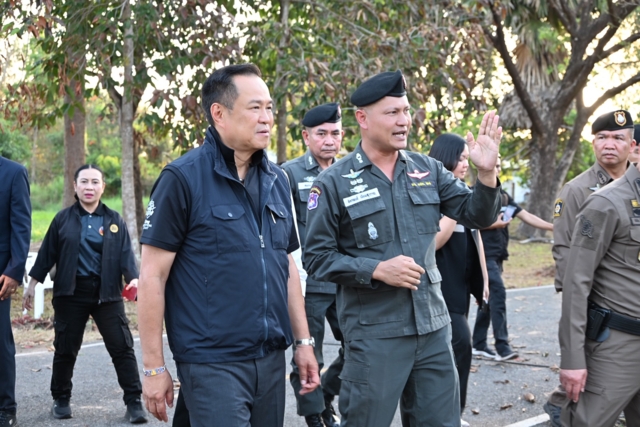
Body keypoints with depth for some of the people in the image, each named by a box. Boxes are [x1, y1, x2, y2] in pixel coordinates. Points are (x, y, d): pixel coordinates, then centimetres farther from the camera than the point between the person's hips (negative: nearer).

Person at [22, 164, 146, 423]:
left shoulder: (114, 220, 4)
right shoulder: (63, 219, 4)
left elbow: (126, 254, -2)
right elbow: (47, 253, 7)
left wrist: (133, 278, -18)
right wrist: (33, 284, 5)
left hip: (106, 293, 0)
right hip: (71, 293, 0)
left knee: (122, 347, -3)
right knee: (65, 349, 8)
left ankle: (134, 403, 3)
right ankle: (61, 400, 25)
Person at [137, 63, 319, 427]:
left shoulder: (277, 180, 9)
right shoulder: (183, 178, -9)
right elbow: (153, 276, -9)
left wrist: (303, 341, 13)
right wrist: (154, 367, -10)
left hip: (271, 359, 6)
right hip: (212, 364, -6)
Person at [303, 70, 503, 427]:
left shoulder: (427, 169, 5)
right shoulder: (334, 183, -7)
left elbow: (477, 216, 7)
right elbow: (317, 257, -6)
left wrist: (486, 173, -12)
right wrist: (376, 269, -18)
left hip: (433, 327, 5)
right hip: (373, 334, -4)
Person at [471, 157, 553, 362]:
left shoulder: (503, 196, 16)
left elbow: (526, 216, 11)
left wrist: (555, 227, 2)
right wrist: (492, 224, -14)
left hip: (497, 255, 8)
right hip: (484, 254, -8)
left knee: (489, 298, 10)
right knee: (498, 294, -16)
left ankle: (479, 344, 18)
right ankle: (502, 346, -15)